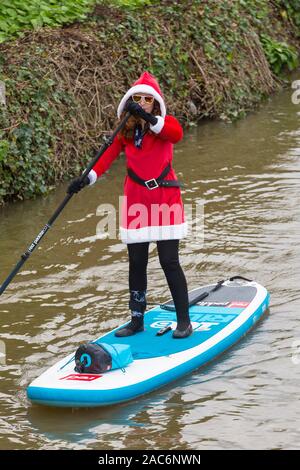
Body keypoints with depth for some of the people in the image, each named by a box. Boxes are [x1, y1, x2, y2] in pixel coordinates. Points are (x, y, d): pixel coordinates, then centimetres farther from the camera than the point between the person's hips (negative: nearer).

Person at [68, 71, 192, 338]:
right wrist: (88, 178, -23)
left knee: (169, 261, -6)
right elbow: (109, 155, -7)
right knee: (136, 263, 7)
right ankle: (137, 320, 19)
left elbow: (176, 134, -29)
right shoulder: (125, 132, 6)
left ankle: (184, 321, 4)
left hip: (165, 199, -4)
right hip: (136, 201, 4)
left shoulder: (166, 123, -5)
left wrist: (149, 119, -42)